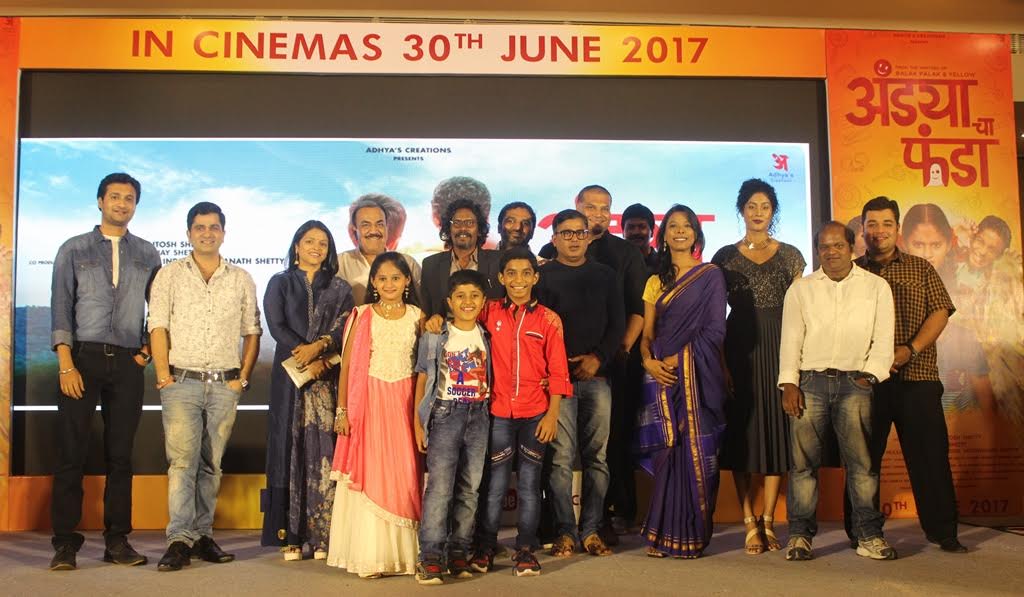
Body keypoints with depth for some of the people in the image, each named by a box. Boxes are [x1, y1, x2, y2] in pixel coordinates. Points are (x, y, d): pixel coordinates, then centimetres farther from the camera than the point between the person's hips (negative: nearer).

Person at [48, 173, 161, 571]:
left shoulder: (148, 254, 12)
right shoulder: (73, 250, 6)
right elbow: (61, 308, 0)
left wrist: (149, 348, 1)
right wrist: (66, 365, -9)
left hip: (128, 363, 2)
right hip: (83, 358, -1)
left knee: (121, 455, 5)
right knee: (71, 453, -1)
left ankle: (117, 541, 11)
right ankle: (65, 543, 5)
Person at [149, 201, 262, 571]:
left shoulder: (241, 279, 12)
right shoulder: (170, 275, 7)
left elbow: (252, 331, 12)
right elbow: (158, 327, -1)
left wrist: (244, 376, 3)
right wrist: (163, 373, -10)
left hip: (225, 384, 2)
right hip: (182, 381, -2)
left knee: (211, 464, 6)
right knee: (183, 460, -10)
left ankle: (202, 535, 14)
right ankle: (179, 540, -8)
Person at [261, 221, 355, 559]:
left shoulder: (339, 288, 14)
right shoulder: (280, 284, 12)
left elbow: (344, 329, 0)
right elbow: (276, 326, -1)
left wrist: (318, 347, -18)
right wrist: (306, 358, -11)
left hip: (328, 379, 0)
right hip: (290, 377, 0)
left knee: (324, 450, -4)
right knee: (290, 448, -3)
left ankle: (322, 536, -2)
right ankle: (290, 536, 0)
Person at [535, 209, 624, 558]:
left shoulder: (606, 276, 15)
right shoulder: (542, 276, 8)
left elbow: (617, 324, 11)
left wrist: (598, 358, -4)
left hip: (596, 375, 3)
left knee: (596, 456, 2)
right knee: (561, 456, -5)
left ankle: (591, 530, 10)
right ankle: (565, 532, 1)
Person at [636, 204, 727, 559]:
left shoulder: (710, 276, 4)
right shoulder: (656, 281, 17)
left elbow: (715, 329, -5)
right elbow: (647, 334, 12)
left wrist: (677, 358, -11)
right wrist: (649, 360, -8)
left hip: (697, 373, -3)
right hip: (662, 375, 3)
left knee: (694, 451, -3)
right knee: (667, 450, 0)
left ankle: (691, 535, 6)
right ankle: (665, 535, 7)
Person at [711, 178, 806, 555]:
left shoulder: (790, 255, 10)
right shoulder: (726, 256, 7)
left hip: (780, 345, 1)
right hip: (740, 347, -1)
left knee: (777, 427, 1)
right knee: (743, 429, -1)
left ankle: (767, 520, 9)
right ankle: (750, 524, 4)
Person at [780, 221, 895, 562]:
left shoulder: (876, 287, 13)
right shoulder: (801, 289, 14)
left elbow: (883, 340, 9)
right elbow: (790, 339, 7)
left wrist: (868, 375, -4)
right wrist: (789, 384, -2)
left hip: (853, 381, 0)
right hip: (809, 381, 0)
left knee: (861, 460, -5)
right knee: (803, 460, -2)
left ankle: (868, 536, 4)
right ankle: (799, 534, 3)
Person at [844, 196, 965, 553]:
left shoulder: (921, 269, 14)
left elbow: (940, 312, 4)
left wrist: (911, 350, -11)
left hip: (917, 377, 1)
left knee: (930, 454, 2)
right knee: (864, 456, 4)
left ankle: (943, 531, 12)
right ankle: (861, 532, 13)